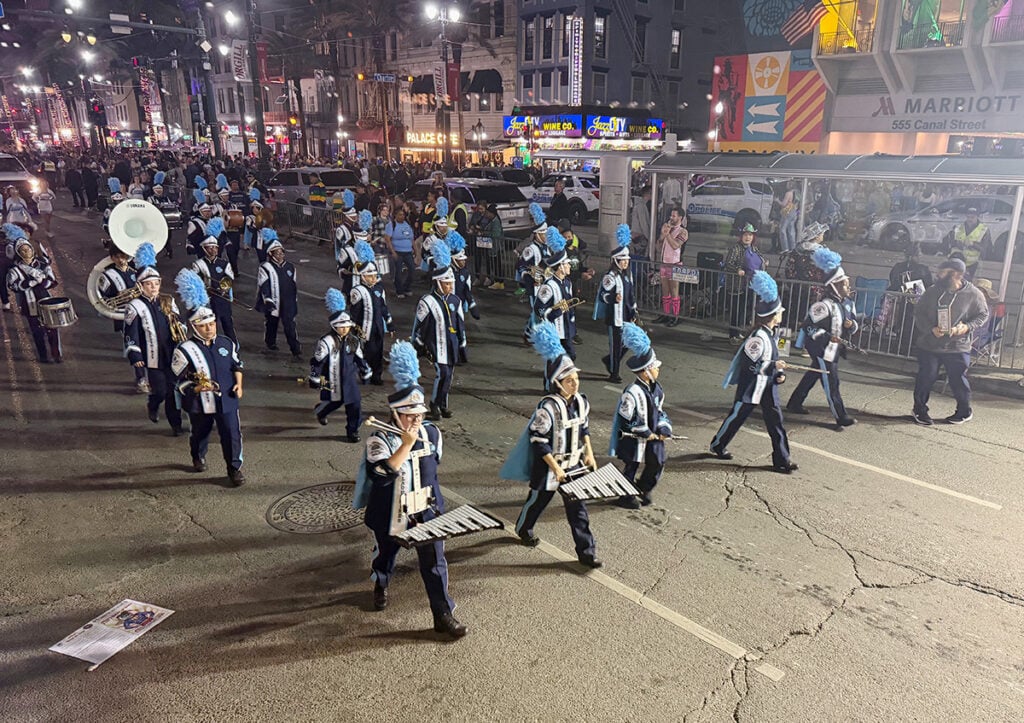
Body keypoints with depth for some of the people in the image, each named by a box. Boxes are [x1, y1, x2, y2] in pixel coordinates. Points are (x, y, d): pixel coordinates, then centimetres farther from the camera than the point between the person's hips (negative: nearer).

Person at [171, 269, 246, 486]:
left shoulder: (227, 344, -2)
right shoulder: (185, 350, -14)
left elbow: (237, 365, 12)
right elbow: (180, 382, -10)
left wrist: (238, 384, -2)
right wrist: (198, 387, -26)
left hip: (227, 400, 2)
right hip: (200, 404, -1)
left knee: (232, 434, 1)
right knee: (200, 434, 20)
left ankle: (234, 468, 17)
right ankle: (198, 458, 50)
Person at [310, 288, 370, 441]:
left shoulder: (353, 341, 3)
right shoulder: (326, 341, -15)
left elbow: (360, 359, 15)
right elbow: (317, 361, -12)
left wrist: (366, 374, 19)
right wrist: (315, 380, -10)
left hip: (350, 379, 4)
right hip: (331, 381, -4)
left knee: (355, 405, -2)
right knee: (332, 403, 14)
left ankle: (352, 432, 14)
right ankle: (320, 412, 50)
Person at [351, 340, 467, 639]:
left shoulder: (432, 433, -5)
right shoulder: (379, 440, -20)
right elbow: (384, 473, -35)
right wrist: (407, 444, -39)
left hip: (426, 512, 2)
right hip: (390, 514, -2)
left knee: (434, 562, 0)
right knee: (385, 554, 23)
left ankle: (443, 614, 11)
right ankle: (380, 586, 55)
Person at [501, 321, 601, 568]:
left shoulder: (581, 402, -4)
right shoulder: (548, 407, -26)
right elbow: (538, 441, -22)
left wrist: (588, 453, 6)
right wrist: (555, 468, -21)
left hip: (575, 465, 5)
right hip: (549, 468, -5)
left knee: (578, 509, 9)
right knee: (537, 501, 18)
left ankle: (586, 551, 18)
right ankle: (523, 529, 47)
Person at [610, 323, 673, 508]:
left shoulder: (656, 389, 0)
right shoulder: (633, 393, -26)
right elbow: (626, 422, -22)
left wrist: (664, 429, -4)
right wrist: (646, 434, -16)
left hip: (653, 436, 8)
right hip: (634, 440, -8)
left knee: (657, 463, 15)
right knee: (631, 468, 7)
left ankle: (643, 490, 38)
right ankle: (626, 497, 28)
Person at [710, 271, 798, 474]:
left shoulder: (770, 334, 6)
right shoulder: (758, 337, -24)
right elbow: (747, 364, -26)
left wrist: (780, 373, 1)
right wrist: (774, 365, -25)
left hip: (767, 387, 9)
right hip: (751, 387, -9)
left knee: (775, 421, 8)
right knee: (737, 417, 8)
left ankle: (781, 459, 15)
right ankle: (717, 445, 29)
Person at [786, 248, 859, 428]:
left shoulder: (848, 303, 4)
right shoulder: (824, 305, -23)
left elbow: (853, 323, 15)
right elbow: (808, 326, -20)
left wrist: (851, 324, -10)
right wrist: (828, 337, -28)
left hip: (834, 349, 9)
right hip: (822, 350, -9)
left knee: (812, 376, 19)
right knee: (831, 383, -3)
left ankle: (794, 404, 32)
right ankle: (841, 417, 4)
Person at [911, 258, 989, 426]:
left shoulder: (973, 294, -6)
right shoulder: (932, 292, -2)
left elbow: (983, 315, 2)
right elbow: (919, 312, 1)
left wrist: (968, 327, -16)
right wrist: (931, 328, -15)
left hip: (957, 347, -1)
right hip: (929, 344, 1)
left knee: (958, 380, 7)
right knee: (925, 378, 5)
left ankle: (964, 411, 29)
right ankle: (920, 410, 22)